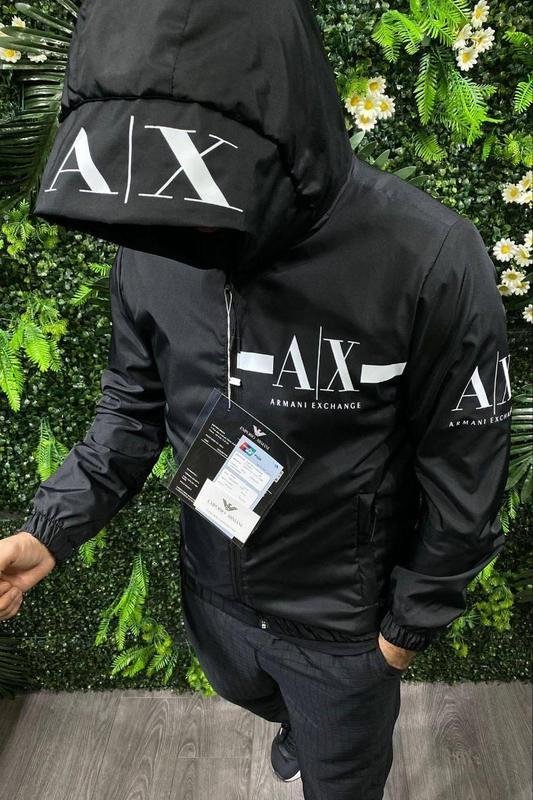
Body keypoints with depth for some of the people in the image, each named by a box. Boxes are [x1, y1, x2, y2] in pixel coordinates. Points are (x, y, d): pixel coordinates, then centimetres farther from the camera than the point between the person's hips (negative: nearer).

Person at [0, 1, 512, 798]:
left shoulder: (430, 258, -30)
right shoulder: (150, 246, -16)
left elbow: (463, 476, -18)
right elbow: (135, 404, -1)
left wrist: (412, 621, -6)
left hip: (343, 621, -4)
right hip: (212, 594, 5)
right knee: (259, 700, 37)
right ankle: (297, 725, 73)